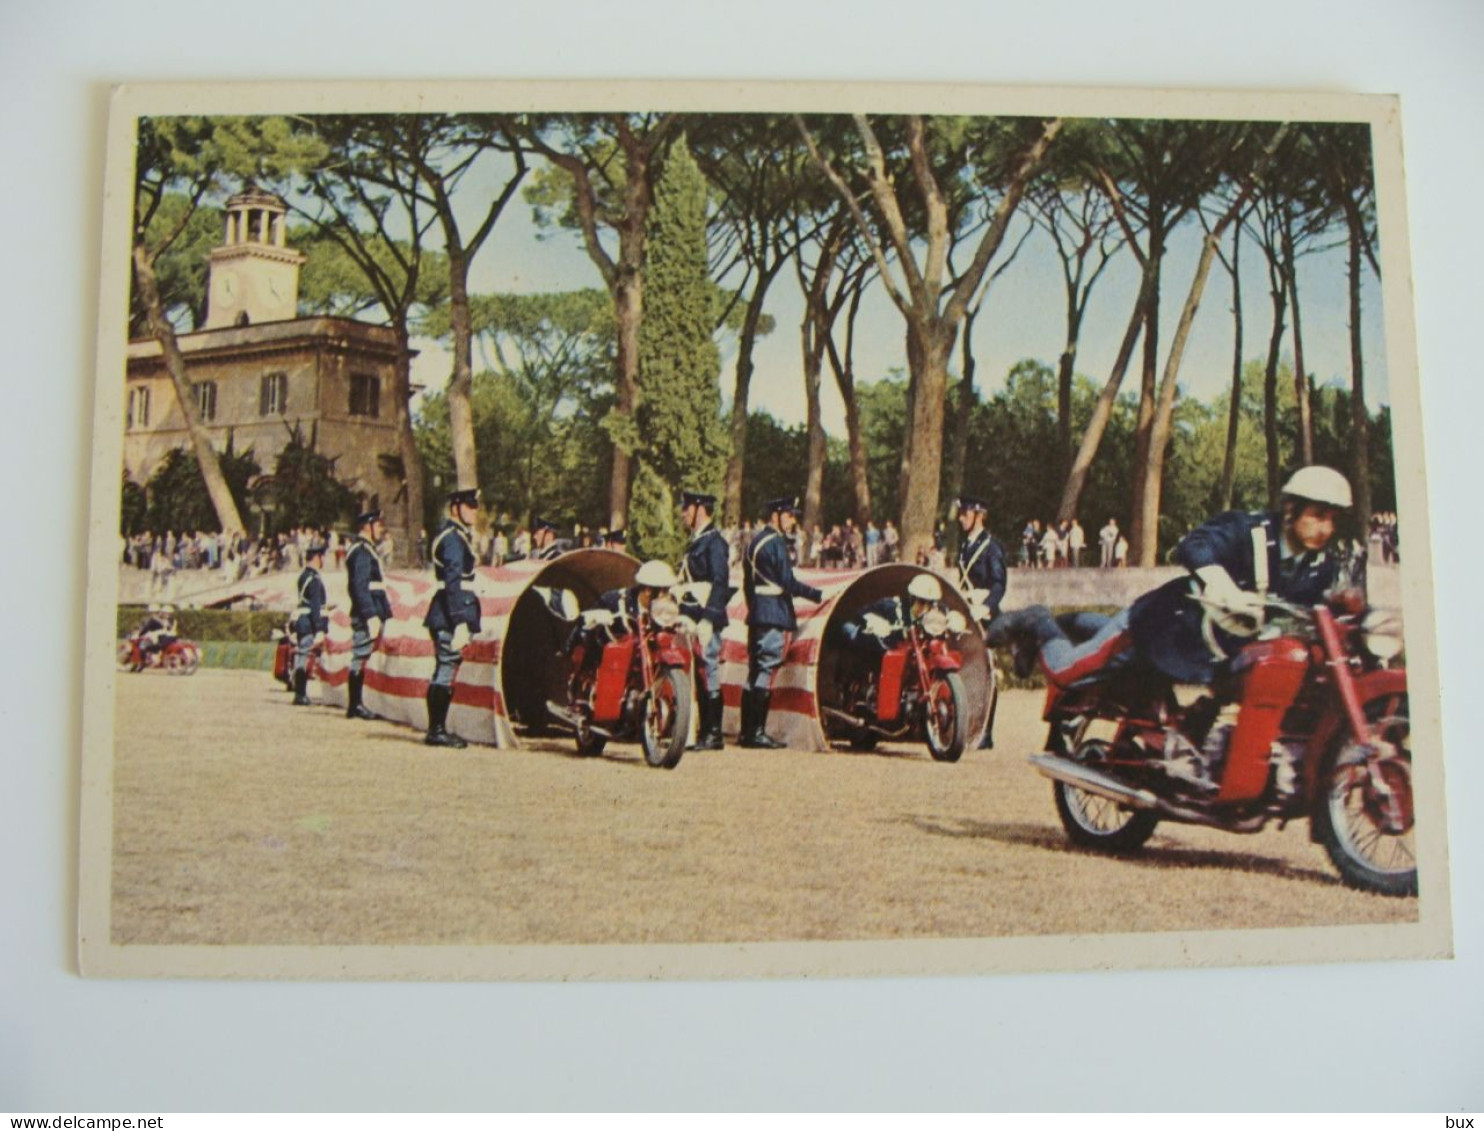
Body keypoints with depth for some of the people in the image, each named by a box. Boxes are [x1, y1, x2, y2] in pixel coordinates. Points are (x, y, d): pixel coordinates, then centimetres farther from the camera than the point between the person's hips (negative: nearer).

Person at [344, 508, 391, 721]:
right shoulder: (361, 551, -11)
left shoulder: (367, 550, 21)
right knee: (362, 659, -7)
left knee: (361, 660, 10)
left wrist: (382, 613, 21)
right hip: (367, 616, -10)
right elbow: (360, 586, -19)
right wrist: (372, 616, -23)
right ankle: (354, 705, -4)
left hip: (369, 615, 10)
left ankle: (355, 704, 13)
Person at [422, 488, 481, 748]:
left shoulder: (454, 534, 19)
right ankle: (437, 731, -3)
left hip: (445, 616, 10)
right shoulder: (453, 538, -13)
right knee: (446, 671, -7)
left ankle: (437, 729, 17)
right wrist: (461, 623, -24)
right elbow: (453, 584, -20)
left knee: (445, 670, 12)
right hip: (452, 613, -10)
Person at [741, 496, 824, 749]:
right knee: (765, 672, -8)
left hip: (757, 614, 10)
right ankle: (757, 732, -8)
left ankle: (748, 732, 13)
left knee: (755, 671, 11)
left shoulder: (756, 541, 18)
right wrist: (818, 595, -12)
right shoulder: (776, 542, -11)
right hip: (774, 615, -10)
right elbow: (788, 583, -16)